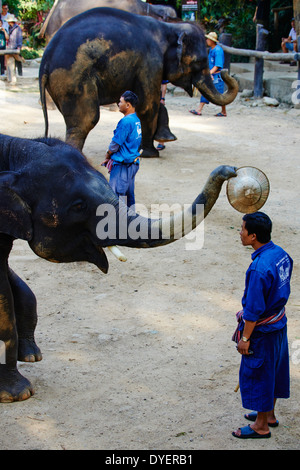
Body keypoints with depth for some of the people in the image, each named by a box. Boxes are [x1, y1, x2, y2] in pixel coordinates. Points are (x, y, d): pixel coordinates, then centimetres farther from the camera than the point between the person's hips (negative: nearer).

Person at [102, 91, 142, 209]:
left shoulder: (125, 122, -19)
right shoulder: (136, 120, 9)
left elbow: (115, 144, -15)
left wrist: (107, 157, 3)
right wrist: (111, 157, 14)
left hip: (122, 164, -9)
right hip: (133, 163, 9)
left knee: (117, 195, -5)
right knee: (129, 193, 15)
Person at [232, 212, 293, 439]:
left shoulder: (259, 269, -31)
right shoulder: (281, 254, -4)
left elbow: (254, 309, -26)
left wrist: (245, 338, -16)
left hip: (262, 331, -9)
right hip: (279, 324, 9)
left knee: (257, 374, 8)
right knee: (274, 370, 23)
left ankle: (261, 426, 22)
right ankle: (269, 414, 41)